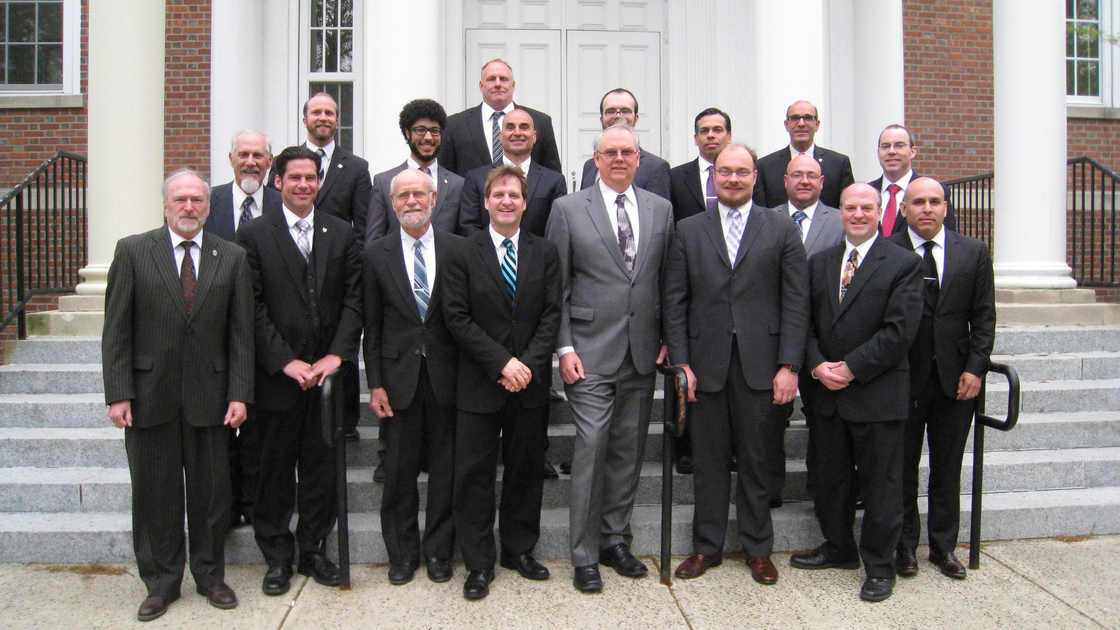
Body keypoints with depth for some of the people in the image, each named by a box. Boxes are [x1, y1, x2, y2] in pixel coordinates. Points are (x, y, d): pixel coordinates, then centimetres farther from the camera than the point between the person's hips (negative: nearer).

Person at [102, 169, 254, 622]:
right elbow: (117, 329, -1)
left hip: (210, 397, 1)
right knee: (154, 493, 9)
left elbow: (241, 332, 2)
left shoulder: (232, 258, 4)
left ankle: (211, 577, 27)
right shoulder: (133, 251, 2)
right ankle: (161, 583, 25)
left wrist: (239, 394, -5)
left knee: (211, 491, 9)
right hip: (149, 395, 0)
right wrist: (118, 394, -7)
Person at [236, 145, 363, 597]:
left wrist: (336, 356, -8)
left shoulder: (341, 234, 8)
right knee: (276, 470, 8)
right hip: (278, 374, -2)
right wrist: (286, 361, -12)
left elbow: (353, 299, 3)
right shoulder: (254, 235, 0)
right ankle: (277, 558, 22)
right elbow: (253, 308, -5)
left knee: (321, 467, 10)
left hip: (328, 372, 2)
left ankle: (314, 550, 25)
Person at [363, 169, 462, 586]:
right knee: (399, 470, 8)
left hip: (446, 375, 0)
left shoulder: (458, 250, 2)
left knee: (445, 469, 8)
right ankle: (402, 553, 25)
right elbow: (372, 327, 4)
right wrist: (375, 383, -1)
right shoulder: (376, 255, 4)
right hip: (400, 376, 0)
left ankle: (438, 551, 24)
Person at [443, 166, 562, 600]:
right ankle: (479, 563, 16)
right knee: (474, 474, 3)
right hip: (480, 383, -2)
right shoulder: (465, 253, 0)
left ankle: (520, 549, 29)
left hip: (531, 383, 2)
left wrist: (529, 363, -12)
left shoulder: (545, 253, 7)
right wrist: (502, 362, -14)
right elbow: (457, 317, -6)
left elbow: (552, 314, 2)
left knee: (526, 469, 12)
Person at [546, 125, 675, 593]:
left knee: (629, 450, 10)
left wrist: (667, 339, 6)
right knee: (591, 447, -5)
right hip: (591, 352, -3)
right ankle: (585, 556, 9)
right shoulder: (568, 209, 2)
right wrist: (564, 347, -7)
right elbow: (556, 286, 0)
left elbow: (668, 282, 13)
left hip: (643, 354, 4)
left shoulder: (661, 210, 10)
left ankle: (615, 540, 26)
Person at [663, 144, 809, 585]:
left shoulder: (782, 230, 5)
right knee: (709, 460, 9)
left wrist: (789, 366, -7)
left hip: (759, 366, -1)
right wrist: (680, 363, -4)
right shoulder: (689, 231, 7)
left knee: (755, 461, 10)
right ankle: (707, 546, 24)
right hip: (706, 365, 1)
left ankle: (757, 548, 25)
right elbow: (674, 302, 4)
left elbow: (796, 303, 0)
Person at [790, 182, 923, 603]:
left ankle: (879, 566, 20)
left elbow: (900, 331, -13)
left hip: (878, 394, -5)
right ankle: (839, 548, 35)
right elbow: (807, 322, 8)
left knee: (880, 484, 5)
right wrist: (818, 365, -8)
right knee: (829, 478, 15)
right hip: (827, 394, 5)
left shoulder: (904, 264, -4)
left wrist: (850, 368, -15)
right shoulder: (819, 263, 12)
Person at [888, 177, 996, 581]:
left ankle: (943, 546, 26)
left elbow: (984, 316, 5)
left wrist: (975, 369, -4)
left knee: (948, 467, 12)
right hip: (903, 377, -2)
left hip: (956, 379, 3)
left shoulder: (973, 252, 5)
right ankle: (905, 544, 23)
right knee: (902, 466, 8)